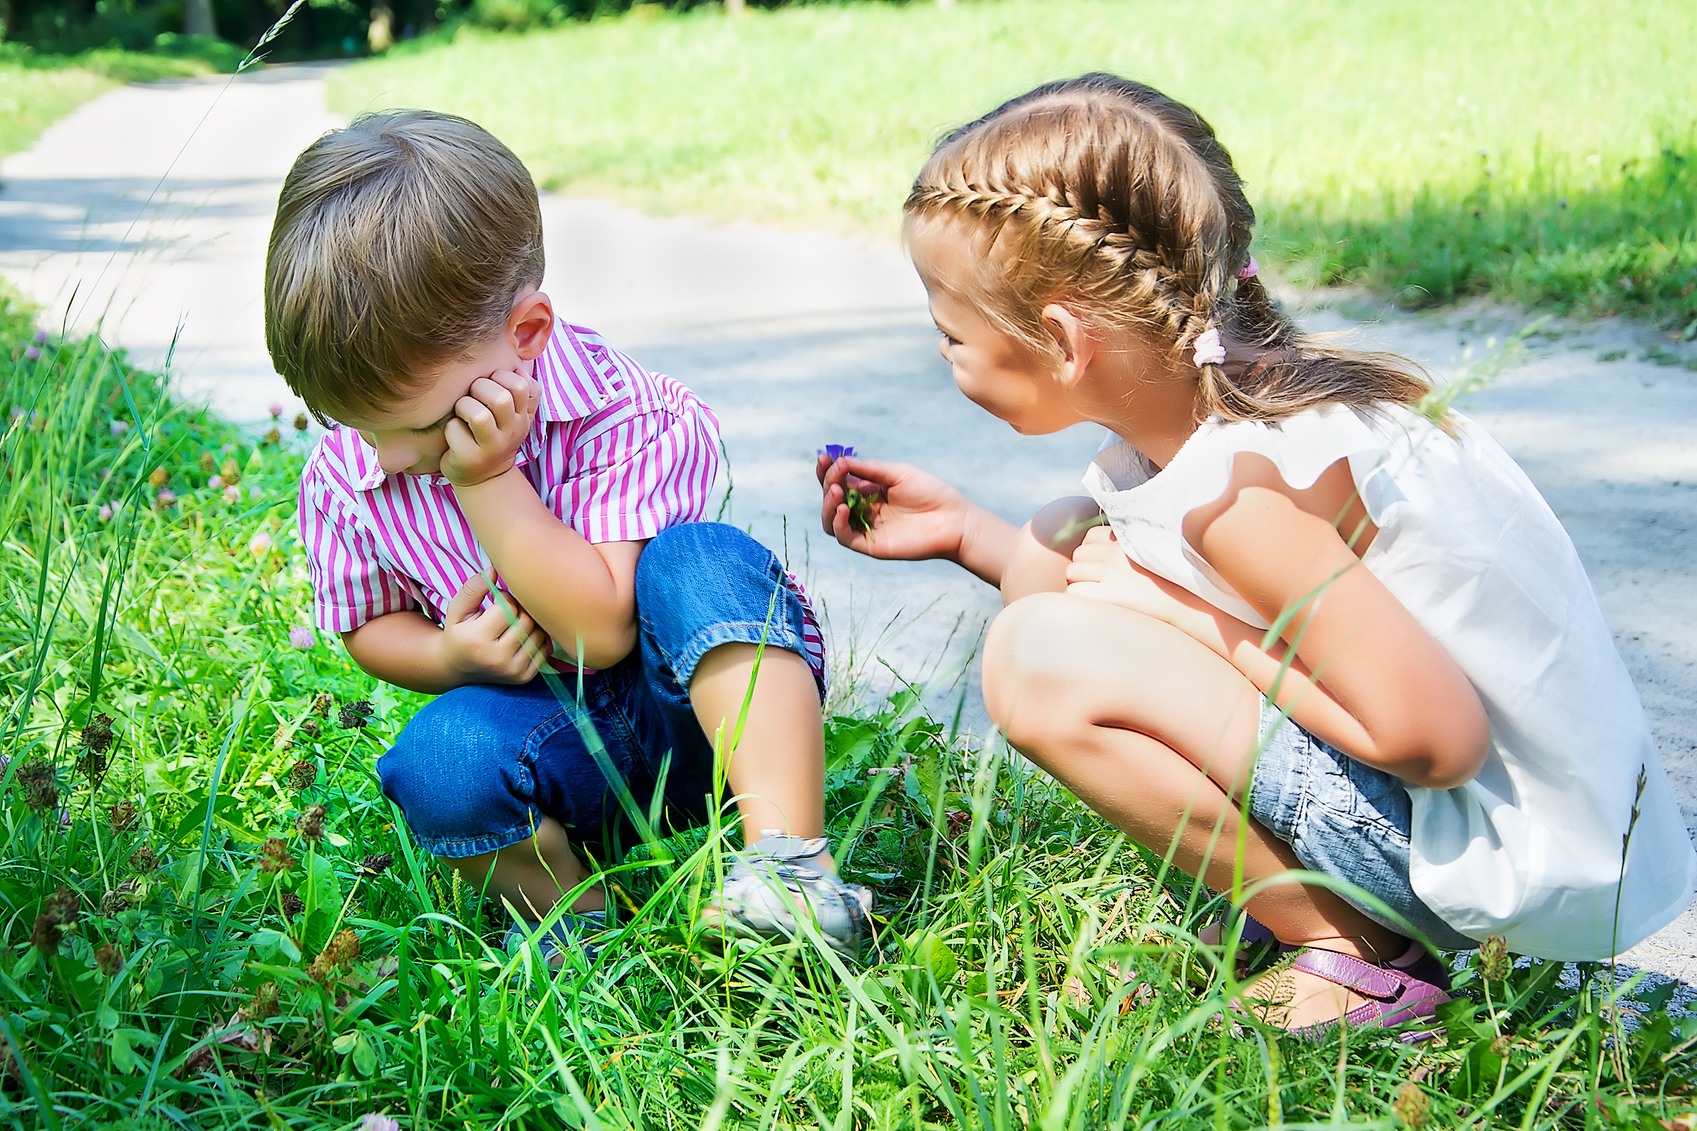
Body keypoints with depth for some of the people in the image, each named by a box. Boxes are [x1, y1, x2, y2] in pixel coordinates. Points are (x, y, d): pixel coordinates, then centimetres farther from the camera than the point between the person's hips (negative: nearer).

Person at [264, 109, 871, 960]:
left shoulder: (622, 416, -22)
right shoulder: (342, 478, -8)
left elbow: (601, 631, -27)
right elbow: (370, 626, 9)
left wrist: (487, 479, -32)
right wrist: (452, 657, -15)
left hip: (700, 705, -3)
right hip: (558, 746, 3)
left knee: (702, 562, -35)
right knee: (436, 760, -31)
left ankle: (790, 855, -35)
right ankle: (573, 917, -6)